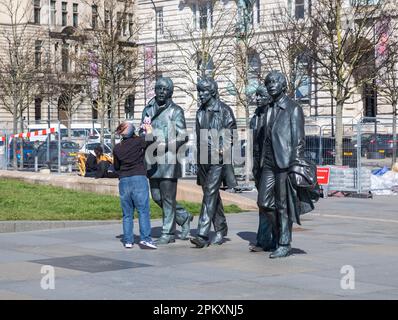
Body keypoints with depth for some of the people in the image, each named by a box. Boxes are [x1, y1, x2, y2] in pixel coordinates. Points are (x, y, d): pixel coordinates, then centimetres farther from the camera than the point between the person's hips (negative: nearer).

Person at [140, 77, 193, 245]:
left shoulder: (175, 111, -2)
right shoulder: (148, 110, 15)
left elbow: (182, 136, -9)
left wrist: (164, 146, -19)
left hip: (168, 159, -6)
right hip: (152, 160, 6)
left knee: (168, 197, -3)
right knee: (157, 196, 10)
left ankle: (168, 233, 5)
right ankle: (184, 217, 29)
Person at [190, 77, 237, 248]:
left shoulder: (224, 110, -5)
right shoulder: (200, 112, 15)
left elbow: (232, 133, -6)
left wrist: (222, 149, -17)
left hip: (218, 159, -7)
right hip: (203, 160, 7)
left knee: (210, 195, -13)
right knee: (212, 195, 13)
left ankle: (203, 235, -18)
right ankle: (221, 230, 25)